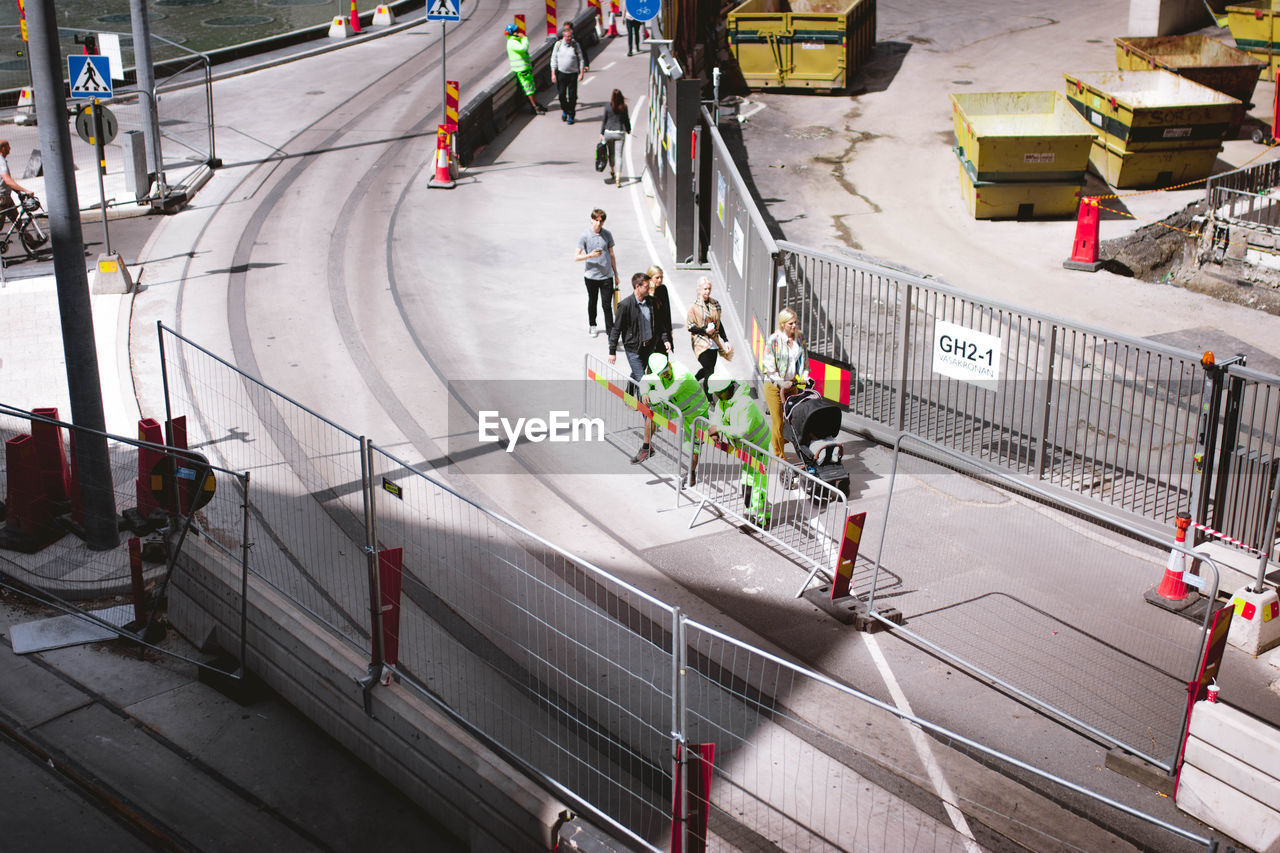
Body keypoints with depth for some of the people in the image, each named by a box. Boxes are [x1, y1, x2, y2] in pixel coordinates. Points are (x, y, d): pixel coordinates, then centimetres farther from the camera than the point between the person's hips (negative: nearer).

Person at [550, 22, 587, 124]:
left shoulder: (576, 45, -1)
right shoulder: (558, 44, 1)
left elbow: (581, 59, 4)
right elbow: (554, 59, 5)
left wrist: (581, 73, -4)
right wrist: (553, 74, 0)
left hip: (573, 74, -1)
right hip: (561, 73, 1)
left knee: (572, 96, 0)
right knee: (562, 94, 2)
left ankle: (571, 116, 11)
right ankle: (564, 111, 27)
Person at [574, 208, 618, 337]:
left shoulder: (607, 234, 2)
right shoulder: (584, 236, -7)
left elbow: (611, 254, 11)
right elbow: (576, 256, -8)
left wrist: (616, 274, 13)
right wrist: (590, 255, -25)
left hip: (607, 276, 0)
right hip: (591, 275, 0)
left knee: (607, 305, -3)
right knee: (592, 302, 17)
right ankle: (592, 325, 38)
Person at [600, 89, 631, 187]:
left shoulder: (608, 107, -9)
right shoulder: (624, 107, -6)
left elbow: (604, 121, -3)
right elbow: (626, 120, 4)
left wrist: (601, 133, 5)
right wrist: (628, 131, 19)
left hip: (609, 132, 0)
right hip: (620, 133, 0)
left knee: (611, 153, 21)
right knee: (618, 155, 0)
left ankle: (612, 172, 39)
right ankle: (617, 179, -10)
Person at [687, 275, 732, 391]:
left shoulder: (715, 304, 9)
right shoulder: (694, 306, -7)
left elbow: (718, 324, 17)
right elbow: (690, 327, -6)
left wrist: (725, 341, 14)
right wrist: (705, 330, -17)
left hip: (713, 342, 6)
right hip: (701, 342, -6)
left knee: (707, 369, 10)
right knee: (709, 371, -10)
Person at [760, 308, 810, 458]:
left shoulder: (799, 339, 6)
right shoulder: (773, 340, -11)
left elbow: (804, 361, 15)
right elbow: (768, 364, -13)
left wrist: (804, 377, -1)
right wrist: (781, 383, -20)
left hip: (792, 384, 5)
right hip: (774, 385, -5)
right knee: (778, 422, -4)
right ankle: (778, 457, 5)